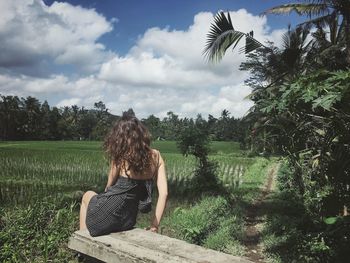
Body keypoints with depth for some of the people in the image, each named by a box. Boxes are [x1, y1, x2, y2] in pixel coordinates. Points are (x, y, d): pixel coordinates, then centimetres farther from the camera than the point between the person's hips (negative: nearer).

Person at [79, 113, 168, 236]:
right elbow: (163, 193, -8)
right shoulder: (155, 156, -4)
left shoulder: (121, 155, -14)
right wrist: (154, 225, -1)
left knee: (88, 195, 31)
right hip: (129, 221, 5)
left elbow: (109, 187, -3)